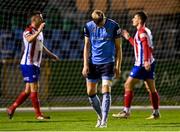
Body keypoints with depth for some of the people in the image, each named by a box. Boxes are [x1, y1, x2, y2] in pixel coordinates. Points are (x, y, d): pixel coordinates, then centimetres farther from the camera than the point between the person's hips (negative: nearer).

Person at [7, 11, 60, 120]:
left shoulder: (39, 31, 16)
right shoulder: (28, 31, -13)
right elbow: (30, 39, -37)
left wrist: (51, 54, 38)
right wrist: (39, 31, -41)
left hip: (36, 65, 9)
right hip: (28, 64, -9)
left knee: (28, 90, 10)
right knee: (34, 88, -8)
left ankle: (12, 108, 18)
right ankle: (38, 114, -6)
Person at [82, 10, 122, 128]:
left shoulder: (114, 26, -8)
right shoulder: (89, 26, 0)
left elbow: (118, 47, -1)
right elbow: (87, 46, 7)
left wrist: (118, 67, -3)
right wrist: (85, 65, 1)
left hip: (108, 63, -4)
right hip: (93, 63, 4)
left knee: (106, 90, -14)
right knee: (91, 92, 5)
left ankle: (104, 121, -12)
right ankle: (100, 116, 24)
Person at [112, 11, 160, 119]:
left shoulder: (142, 31, -11)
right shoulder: (146, 31, 19)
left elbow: (146, 46, -24)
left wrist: (146, 61, -34)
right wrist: (129, 38, 34)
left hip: (142, 64, -10)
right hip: (149, 64, 10)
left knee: (128, 85, -6)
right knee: (151, 89, 9)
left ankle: (126, 111, -6)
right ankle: (156, 113, 10)